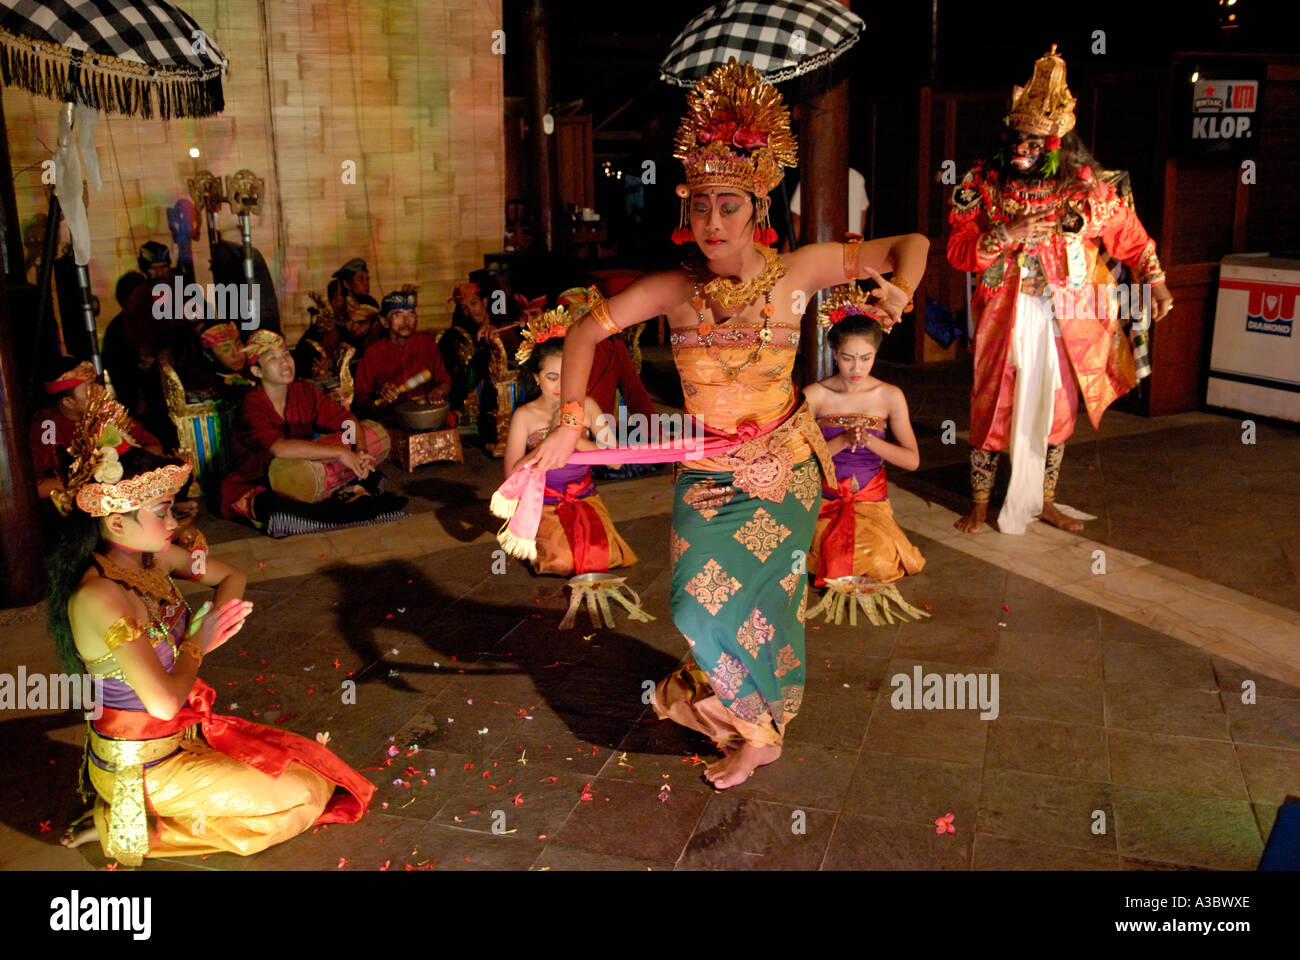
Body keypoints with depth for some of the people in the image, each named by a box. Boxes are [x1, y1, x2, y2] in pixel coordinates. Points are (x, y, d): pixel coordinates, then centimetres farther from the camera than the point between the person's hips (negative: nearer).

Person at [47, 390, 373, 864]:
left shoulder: (150, 556, -5)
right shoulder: (101, 596, -30)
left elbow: (230, 577, 12)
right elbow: (163, 701, -32)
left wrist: (214, 619, -9)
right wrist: (198, 643, -15)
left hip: (184, 733, 8)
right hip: (140, 766, -8)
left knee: (308, 764, 13)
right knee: (305, 796, -4)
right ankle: (129, 825, 1)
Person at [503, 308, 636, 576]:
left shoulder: (587, 406, 0)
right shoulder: (525, 415, -6)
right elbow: (513, 475, -10)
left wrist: (573, 438, -17)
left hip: (585, 500, 2)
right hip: (544, 506, -2)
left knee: (603, 553, -24)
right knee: (564, 560, -25)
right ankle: (537, 542, 10)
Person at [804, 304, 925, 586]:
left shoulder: (890, 396, 0)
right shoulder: (814, 395, -5)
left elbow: (912, 460, -1)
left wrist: (871, 441, -17)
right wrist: (842, 441, -22)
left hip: (871, 500, 1)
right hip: (826, 499, -1)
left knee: (881, 562, -22)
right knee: (837, 561, -23)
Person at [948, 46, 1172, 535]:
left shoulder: (1086, 189, -2)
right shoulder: (984, 184, -5)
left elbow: (1130, 234, 11)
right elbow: (957, 248, -9)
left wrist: (1156, 283, 9)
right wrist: (1007, 234, -22)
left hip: (1064, 323, 2)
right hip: (1005, 318, -2)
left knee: (1056, 409, 11)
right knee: (991, 408, 1)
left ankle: (1042, 500, 27)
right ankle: (979, 503, 17)